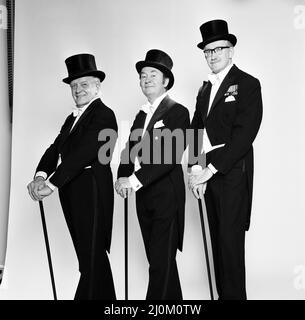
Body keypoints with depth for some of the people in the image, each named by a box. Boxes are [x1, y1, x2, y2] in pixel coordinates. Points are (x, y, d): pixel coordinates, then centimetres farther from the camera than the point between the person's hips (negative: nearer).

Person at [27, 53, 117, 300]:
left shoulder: (104, 115, -9)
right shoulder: (73, 118, 19)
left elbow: (83, 153, -20)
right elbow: (56, 148, 9)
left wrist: (52, 184, -22)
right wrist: (41, 176, -10)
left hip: (92, 191, -9)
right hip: (71, 192, 9)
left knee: (91, 258, -5)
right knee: (90, 255, 16)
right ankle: (105, 297, 27)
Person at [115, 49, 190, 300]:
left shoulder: (178, 112, -8)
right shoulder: (142, 115, 16)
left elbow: (170, 157, -18)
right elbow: (130, 150, 12)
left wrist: (135, 180, -22)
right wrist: (122, 178, -8)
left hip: (167, 196, -8)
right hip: (143, 195, 8)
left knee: (162, 260, -6)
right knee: (157, 258, 14)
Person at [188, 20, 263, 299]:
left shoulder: (247, 84, -5)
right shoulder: (205, 89, 18)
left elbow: (244, 135, -14)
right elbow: (196, 130, 13)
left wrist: (210, 169, -18)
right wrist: (196, 169, -3)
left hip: (233, 172, -7)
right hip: (209, 172, 7)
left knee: (230, 238, -6)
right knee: (217, 238, 11)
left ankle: (234, 294, 4)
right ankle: (221, 292, 20)